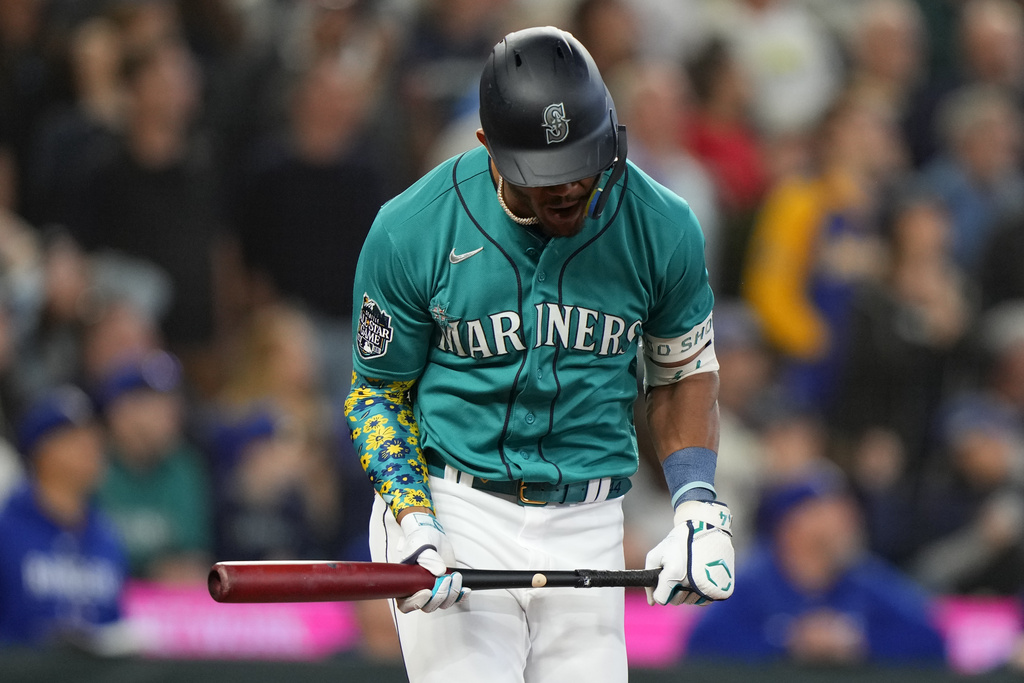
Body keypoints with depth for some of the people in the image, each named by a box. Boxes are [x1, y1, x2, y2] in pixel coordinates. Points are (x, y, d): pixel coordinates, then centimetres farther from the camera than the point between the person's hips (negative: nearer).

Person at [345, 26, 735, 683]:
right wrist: (411, 520, -13)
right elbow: (378, 391, 2)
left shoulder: (662, 229, -4)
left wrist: (698, 506, -3)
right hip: (456, 513, -3)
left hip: (587, 529, 3)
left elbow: (684, 374, 11)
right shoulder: (411, 232, -10)